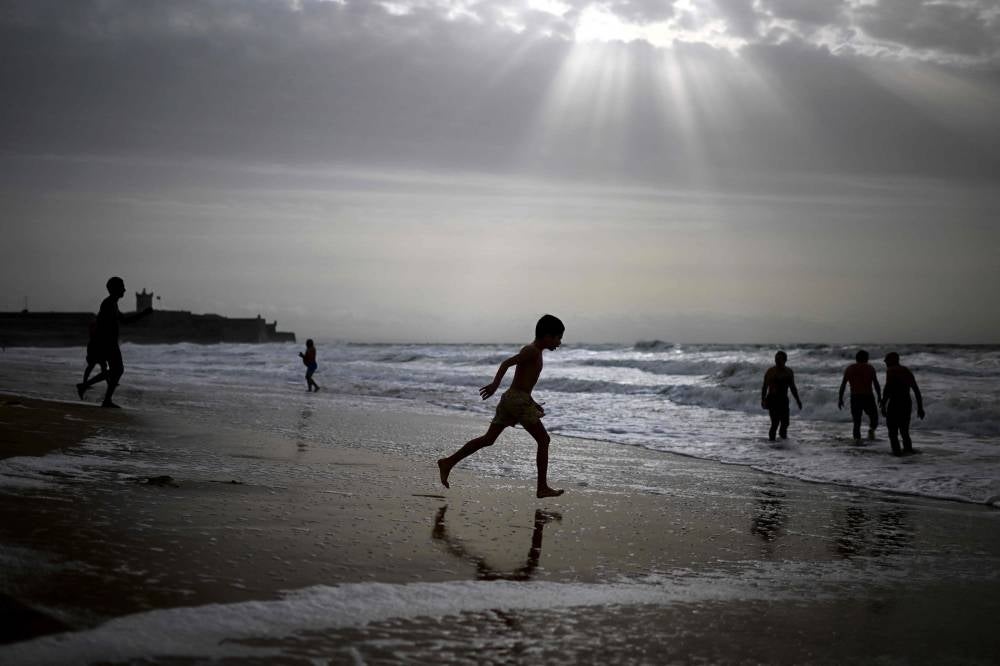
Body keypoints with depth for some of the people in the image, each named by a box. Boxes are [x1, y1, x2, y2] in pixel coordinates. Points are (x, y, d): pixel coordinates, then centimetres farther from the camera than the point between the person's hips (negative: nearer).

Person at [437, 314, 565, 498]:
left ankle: (448, 463, 6)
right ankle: (542, 488, -2)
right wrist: (495, 384, -34)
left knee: (488, 439, 9)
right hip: (518, 400, -9)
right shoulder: (532, 351, -10)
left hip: (510, 399, 9)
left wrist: (533, 403, 26)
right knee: (543, 440, -2)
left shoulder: (533, 352, 19)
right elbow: (507, 363, -23)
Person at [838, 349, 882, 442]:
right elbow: (876, 384, -3)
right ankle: (871, 429, -13)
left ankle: (857, 439, -6)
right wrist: (879, 398, 3)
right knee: (873, 416, 15)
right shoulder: (870, 368, 1)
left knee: (857, 421, 9)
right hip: (868, 397, -2)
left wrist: (840, 399, 8)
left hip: (855, 398, 2)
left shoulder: (849, 368, 8)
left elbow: (843, 384, 4)